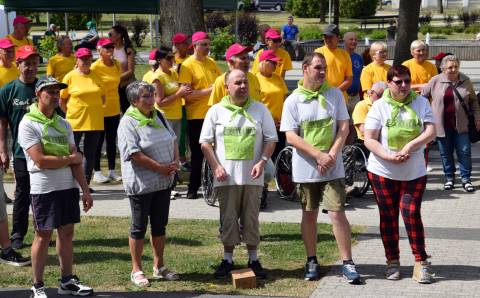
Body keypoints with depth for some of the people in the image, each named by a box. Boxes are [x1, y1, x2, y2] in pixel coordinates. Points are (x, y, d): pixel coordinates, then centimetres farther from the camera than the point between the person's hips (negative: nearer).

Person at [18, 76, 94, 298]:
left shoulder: (63, 124, 11)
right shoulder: (28, 124, -9)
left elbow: (76, 160, 7)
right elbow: (40, 160, -18)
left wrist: (85, 190, 1)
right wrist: (71, 158, -6)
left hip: (69, 186, 6)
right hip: (44, 189, -6)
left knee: (67, 232, 10)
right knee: (43, 235, 1)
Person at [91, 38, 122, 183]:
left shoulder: (117, 64, 6)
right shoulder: (95, 66, -13)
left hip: (114, 109, 6)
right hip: (100, 110, -6)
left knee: (112, 140, 11)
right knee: (99, 141, 2)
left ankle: (112, 170, 18)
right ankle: (96, 172, 10)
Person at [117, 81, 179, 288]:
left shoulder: (158, 117, 9)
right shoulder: (128, 122, -14)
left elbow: (173, 140, 15)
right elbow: (134, 154, -21)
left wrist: (176, 161, -4)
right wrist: (160, 168, -19)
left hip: (163, 182, 7)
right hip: (141, 183, -7)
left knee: (160, 225, 14)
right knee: (139, 227, 3)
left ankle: (159, 267, 26)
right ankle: (136, 270, 14)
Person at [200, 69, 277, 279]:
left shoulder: (260, 109, 5)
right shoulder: (216, 111, 3)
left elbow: (271, 139, 6)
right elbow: (205, 142, 4)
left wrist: (262, 161, -9)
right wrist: (216, 167, -7)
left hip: (252, 177, 0)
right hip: (226, 177, 0)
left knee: (251, 218, 5)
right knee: (228, 218, 6)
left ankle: (253, 259, 16)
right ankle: (227, 260, 17)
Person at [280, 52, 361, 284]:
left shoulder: (335, 95, 2)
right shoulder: (293, 100, -2)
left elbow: (343, 128, 0)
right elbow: (291, 137, -9)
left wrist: (331, 156, -13)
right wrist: (318, 155, -18)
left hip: (332, 168, 0)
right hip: (305, 168, 0)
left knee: (337, 213, -7)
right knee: (309, 214, 11)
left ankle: (347, 263, -2)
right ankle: (312, 261, 22)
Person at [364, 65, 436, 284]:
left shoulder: (421, 103, 1)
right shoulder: (380, 106, -4)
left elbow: (430, 132, -8)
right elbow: (369, 139, -8)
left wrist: (410, 146, -22)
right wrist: (389, 156, -22)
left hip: (414, 172, 0)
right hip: (383, 172, 0)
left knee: (411, 213, -8)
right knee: (388, 216, 7)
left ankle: (421, 263, 0)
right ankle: (392, 261, 19)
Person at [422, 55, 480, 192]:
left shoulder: (466, 81, 3)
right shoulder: (435, 81, -2)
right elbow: (423, 96, 8)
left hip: (460, 124, 1)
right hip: (442, 124, 0)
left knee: (464, 152, 0)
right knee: (446, 153, 7)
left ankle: (466, 179, 10)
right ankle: (449, 178, 20)